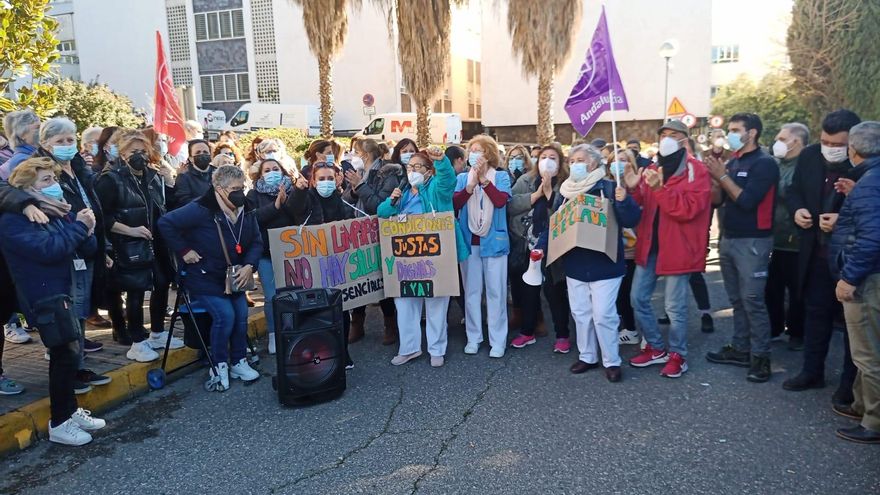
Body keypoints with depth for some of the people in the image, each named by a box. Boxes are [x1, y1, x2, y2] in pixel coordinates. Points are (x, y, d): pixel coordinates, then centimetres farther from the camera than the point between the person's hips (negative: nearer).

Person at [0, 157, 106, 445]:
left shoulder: (60, 213, 10)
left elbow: (88, 248, 7)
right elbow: (47, 249, -27)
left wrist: (86, 231, -14)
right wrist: (78, 226, -18)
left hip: (66, 293, 8)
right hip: (44, 298, -8)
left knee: (66, 352, 15)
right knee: (66, 353, -9)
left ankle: (70, 411, 28)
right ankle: (59, 423, 4)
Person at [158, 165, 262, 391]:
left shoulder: (246, 211, -1)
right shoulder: (202, 209, -22)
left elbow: (256, 242, 4)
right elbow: (165, 223, -23)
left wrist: (249, 266, -13)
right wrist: (184, 250, -20)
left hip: (232, 277, 6)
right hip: (203, 277, -6)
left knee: (241, 314, -4)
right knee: (225, 315, -18)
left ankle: (238, 362, 15)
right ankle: (219, 366, 2)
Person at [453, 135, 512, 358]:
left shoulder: (501, 177, 1)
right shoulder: (462, 178, 8)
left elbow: (500, 201, -17)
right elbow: (454, 203, -7)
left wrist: (483, 178, -19)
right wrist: (470, 186, -20)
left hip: (494, 241, -2)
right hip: (469, 242, 3)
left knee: (496, 292, 1)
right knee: (471, 291, 8)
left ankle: (497, 340, 8)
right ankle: (473, 337, 19)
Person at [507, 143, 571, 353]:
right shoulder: (525, 181, 7)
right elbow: (510, 205, -7)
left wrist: (548, 190, -15)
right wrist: (537, 194, -13)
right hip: (526, 245, 3)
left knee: (554, 292, 3)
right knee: (528, 290, 13)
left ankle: (562, 335, 17)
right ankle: (527, 332, 28)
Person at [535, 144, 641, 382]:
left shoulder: (608, 188, -8)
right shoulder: (564, 191, 8)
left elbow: (631, 221, -12)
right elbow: (552, 224, 11)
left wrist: (623, 201, -30)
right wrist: (541, 246, -2)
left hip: (604, 264, -5)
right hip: (575, 265, 5)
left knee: (603, 314, -3)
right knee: (581, 313, 13)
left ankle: (612, 361, 12)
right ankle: (587, 356, 27)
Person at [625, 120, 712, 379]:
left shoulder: (696, 170, -8)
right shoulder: (651, 169, 12)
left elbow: (689, 209, -20)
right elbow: (639, 206, 11)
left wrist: (660, 188, -28)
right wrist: (632, 189, -9)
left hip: (678, 246, -6)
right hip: (649, 243, 7)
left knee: (674, 305, 1)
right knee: (638, 298, 9)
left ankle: (677, 355, 20)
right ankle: (656, 348, 26)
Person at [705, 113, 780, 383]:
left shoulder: (764, 163, -10)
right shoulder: (732, 162, 11)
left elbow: (747, 201, -19)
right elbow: (719, 198, 10)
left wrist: (722, 176, -15)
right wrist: (715, 175, -5)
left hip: (752, 242, -7)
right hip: (729, 239, 7)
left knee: (752, 300, -5)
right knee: (737, 299, 13)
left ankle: (760, 356, 3)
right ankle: (740, 348, 22)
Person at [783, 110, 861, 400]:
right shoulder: (809, 156, 0)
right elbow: (794, 191, 10)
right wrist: (797, 210, -10)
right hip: (816, 252, 5)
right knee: (816, 311, 15)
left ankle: (850, 383, 21)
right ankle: (812, 371, 30)